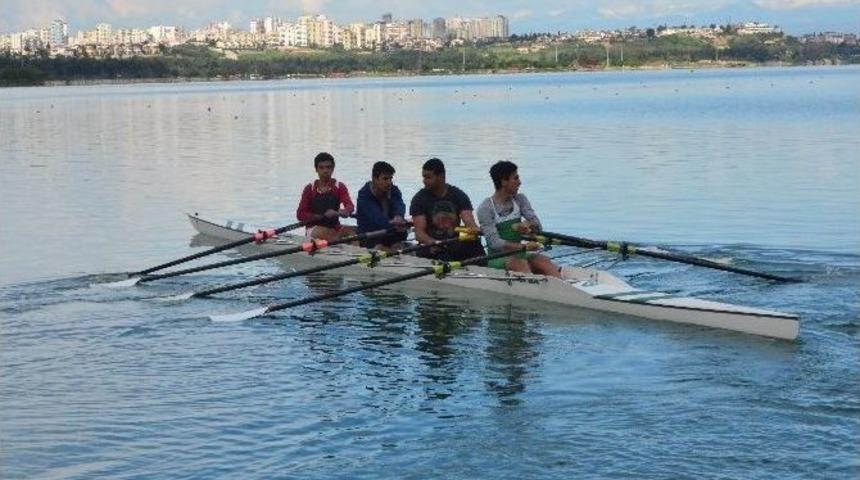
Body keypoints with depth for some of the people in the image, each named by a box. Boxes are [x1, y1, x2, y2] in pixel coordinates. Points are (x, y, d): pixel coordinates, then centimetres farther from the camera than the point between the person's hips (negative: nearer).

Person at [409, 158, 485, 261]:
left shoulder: (459, 195, 4)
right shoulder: (419, 199, -1)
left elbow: (469, 222, -7)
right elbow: (419, 232, -9)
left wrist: (474, 230, -33)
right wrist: (433, 243, -32)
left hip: (456, 245, 1)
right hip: (431, 248, -1)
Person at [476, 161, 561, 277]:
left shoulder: (519, 199, 10)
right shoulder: (486, 208, -8)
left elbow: (538, 227, 2)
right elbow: (494, 242, -17)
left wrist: (524, 225, -22)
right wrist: (524, 246, -29)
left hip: (519, 254, 4)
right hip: (497, 258, -4)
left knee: (544, 261, -24)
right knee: (520, 263, -34)